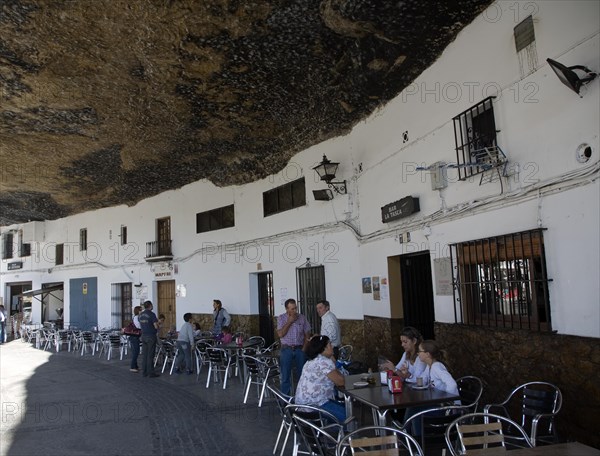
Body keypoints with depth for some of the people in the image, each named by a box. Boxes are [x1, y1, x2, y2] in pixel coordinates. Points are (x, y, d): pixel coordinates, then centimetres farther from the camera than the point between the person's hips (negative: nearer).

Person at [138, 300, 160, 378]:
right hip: (151, 336, -7)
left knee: (144, 354, 9)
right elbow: (156, 326, -17)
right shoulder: (152, 314, -14)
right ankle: (151, 373, 0)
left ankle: (144, 372, 12)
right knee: (150, 355, -3)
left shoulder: (140, 315, 9)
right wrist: (157, 323, 4)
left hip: (143, 336, 7)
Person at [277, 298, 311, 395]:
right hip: (286, 350, -2)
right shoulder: (281, 318, -3)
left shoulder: (302, 318, 2)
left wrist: (304, 348, -3)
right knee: (285, 376, 4)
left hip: (300, 349, 2)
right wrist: (289, 321, -15)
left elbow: (307, 334, 6)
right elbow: (280, 334, -14)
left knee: (303, 374, 8)